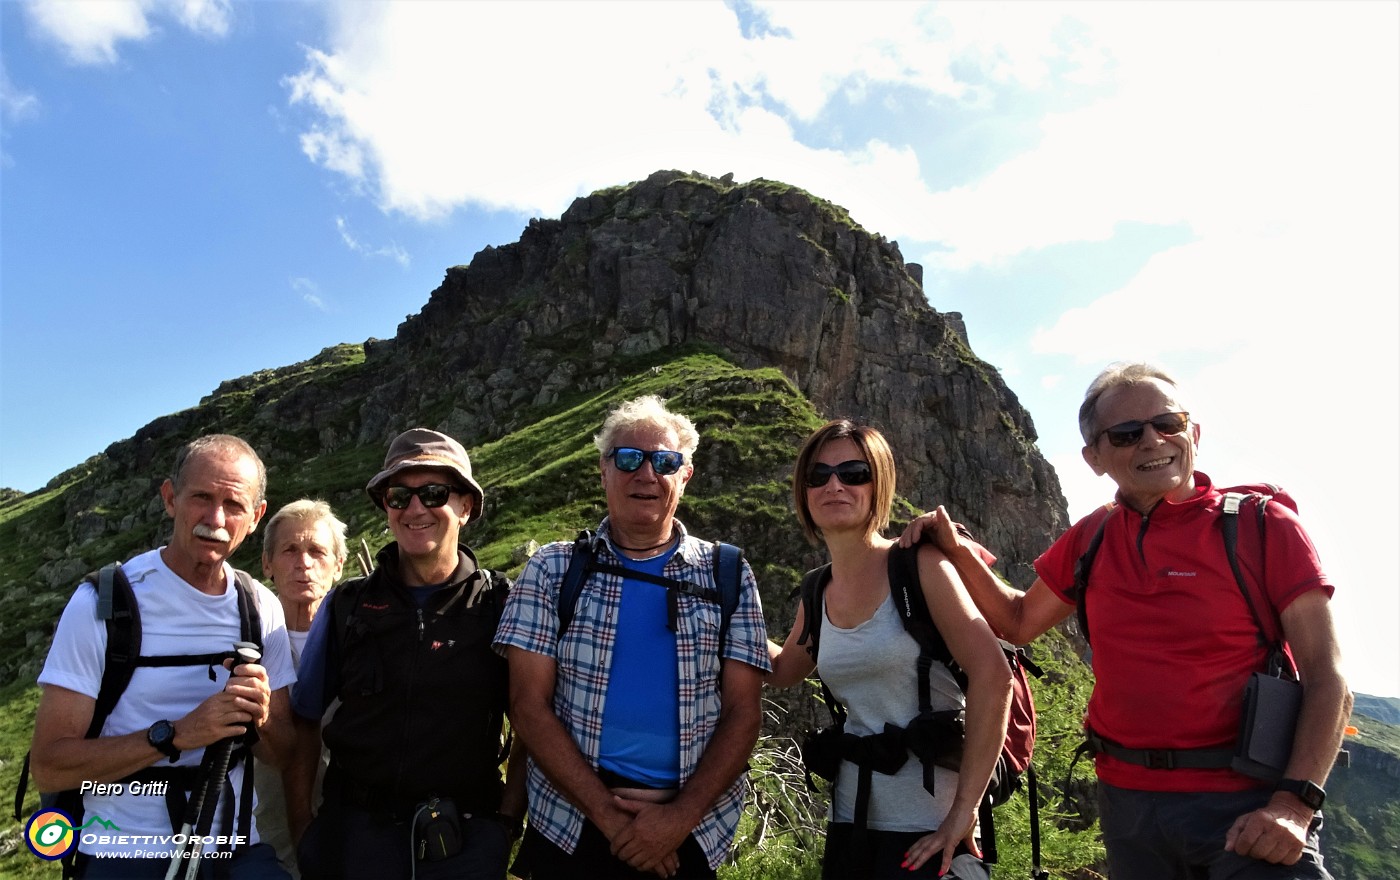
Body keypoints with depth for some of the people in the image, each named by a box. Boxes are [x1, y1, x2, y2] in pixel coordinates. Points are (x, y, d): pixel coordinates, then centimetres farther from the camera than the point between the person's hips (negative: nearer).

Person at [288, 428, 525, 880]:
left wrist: (508, 817, -8)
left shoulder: (503, 605, -6)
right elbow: (305, 721, 6)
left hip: (467, 840, -1)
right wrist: (302, 824, 0)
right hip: (355, 832, 2)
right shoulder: (346, 605, 0)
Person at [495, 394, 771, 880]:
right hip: (570, 825, 0)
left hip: (693, 831, 1)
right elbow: (529, 705, -7)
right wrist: (607, 814, -15)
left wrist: (681, 816, -14)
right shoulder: (552, 570, -2)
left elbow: (743, 711, -3)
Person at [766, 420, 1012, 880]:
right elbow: (782, 670, 20)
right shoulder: (818, 595, 3)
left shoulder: (918, 564, -13)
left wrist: (964, 808, -20)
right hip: (851, 817, 6)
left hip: (929, 825, -5)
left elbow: (992, 675, -19)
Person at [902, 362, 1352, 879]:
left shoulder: (1263, 526, -7)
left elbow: (1327, 681, -8)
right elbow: (1019, 623, 15)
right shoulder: (1090, 540, 4)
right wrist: (957, 551, 0)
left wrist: (1294, 803, -20)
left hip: (1243, 806, -3)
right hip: (1128, 800, 4)